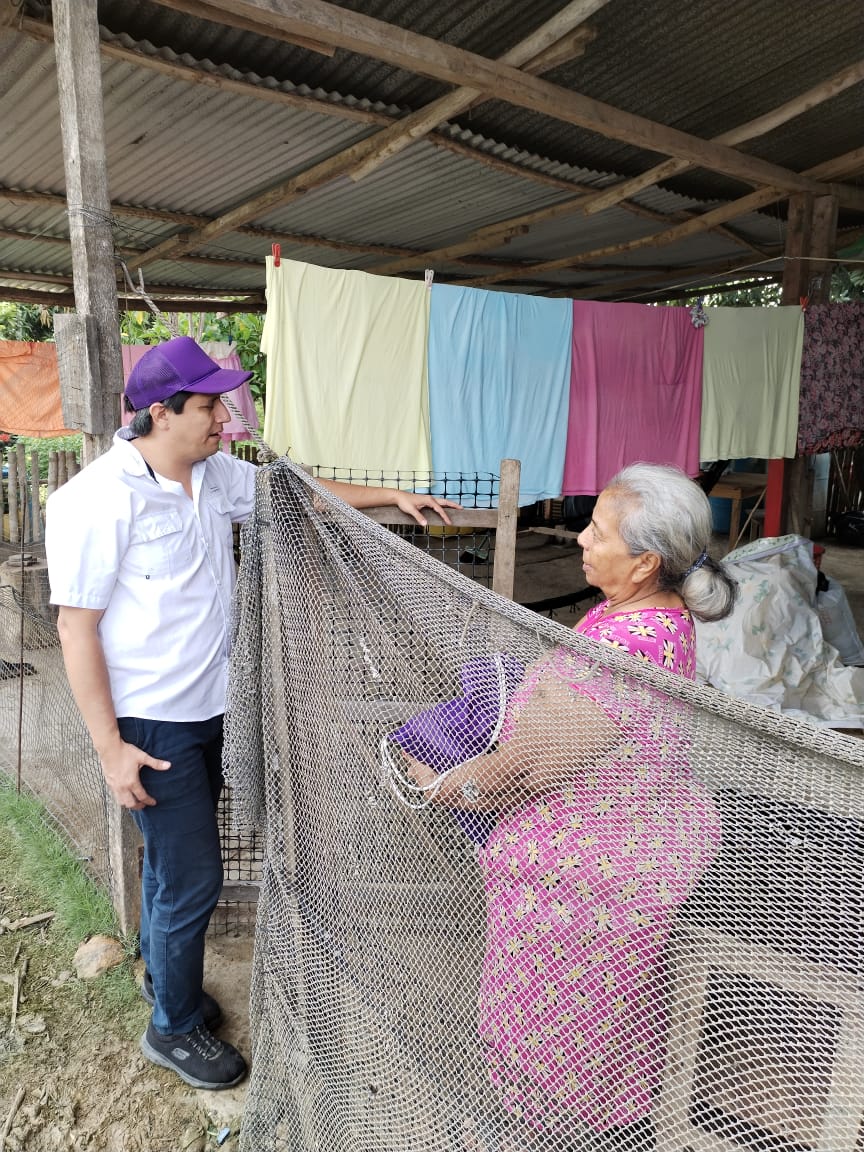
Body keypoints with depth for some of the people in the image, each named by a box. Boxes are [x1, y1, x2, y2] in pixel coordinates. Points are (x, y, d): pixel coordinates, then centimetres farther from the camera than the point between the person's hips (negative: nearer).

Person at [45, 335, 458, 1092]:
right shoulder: (100, 499, -20)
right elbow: (77, 627, -18)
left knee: (173, 860, 22)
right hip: (151, 726, -7)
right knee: (193, 877, 2)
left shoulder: (215, 476, 2)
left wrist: (393, 497, 8)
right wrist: (110, 747, -18)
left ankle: (162, 975, 45)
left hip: (206, 713, 7)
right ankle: (175, 1028, 26)